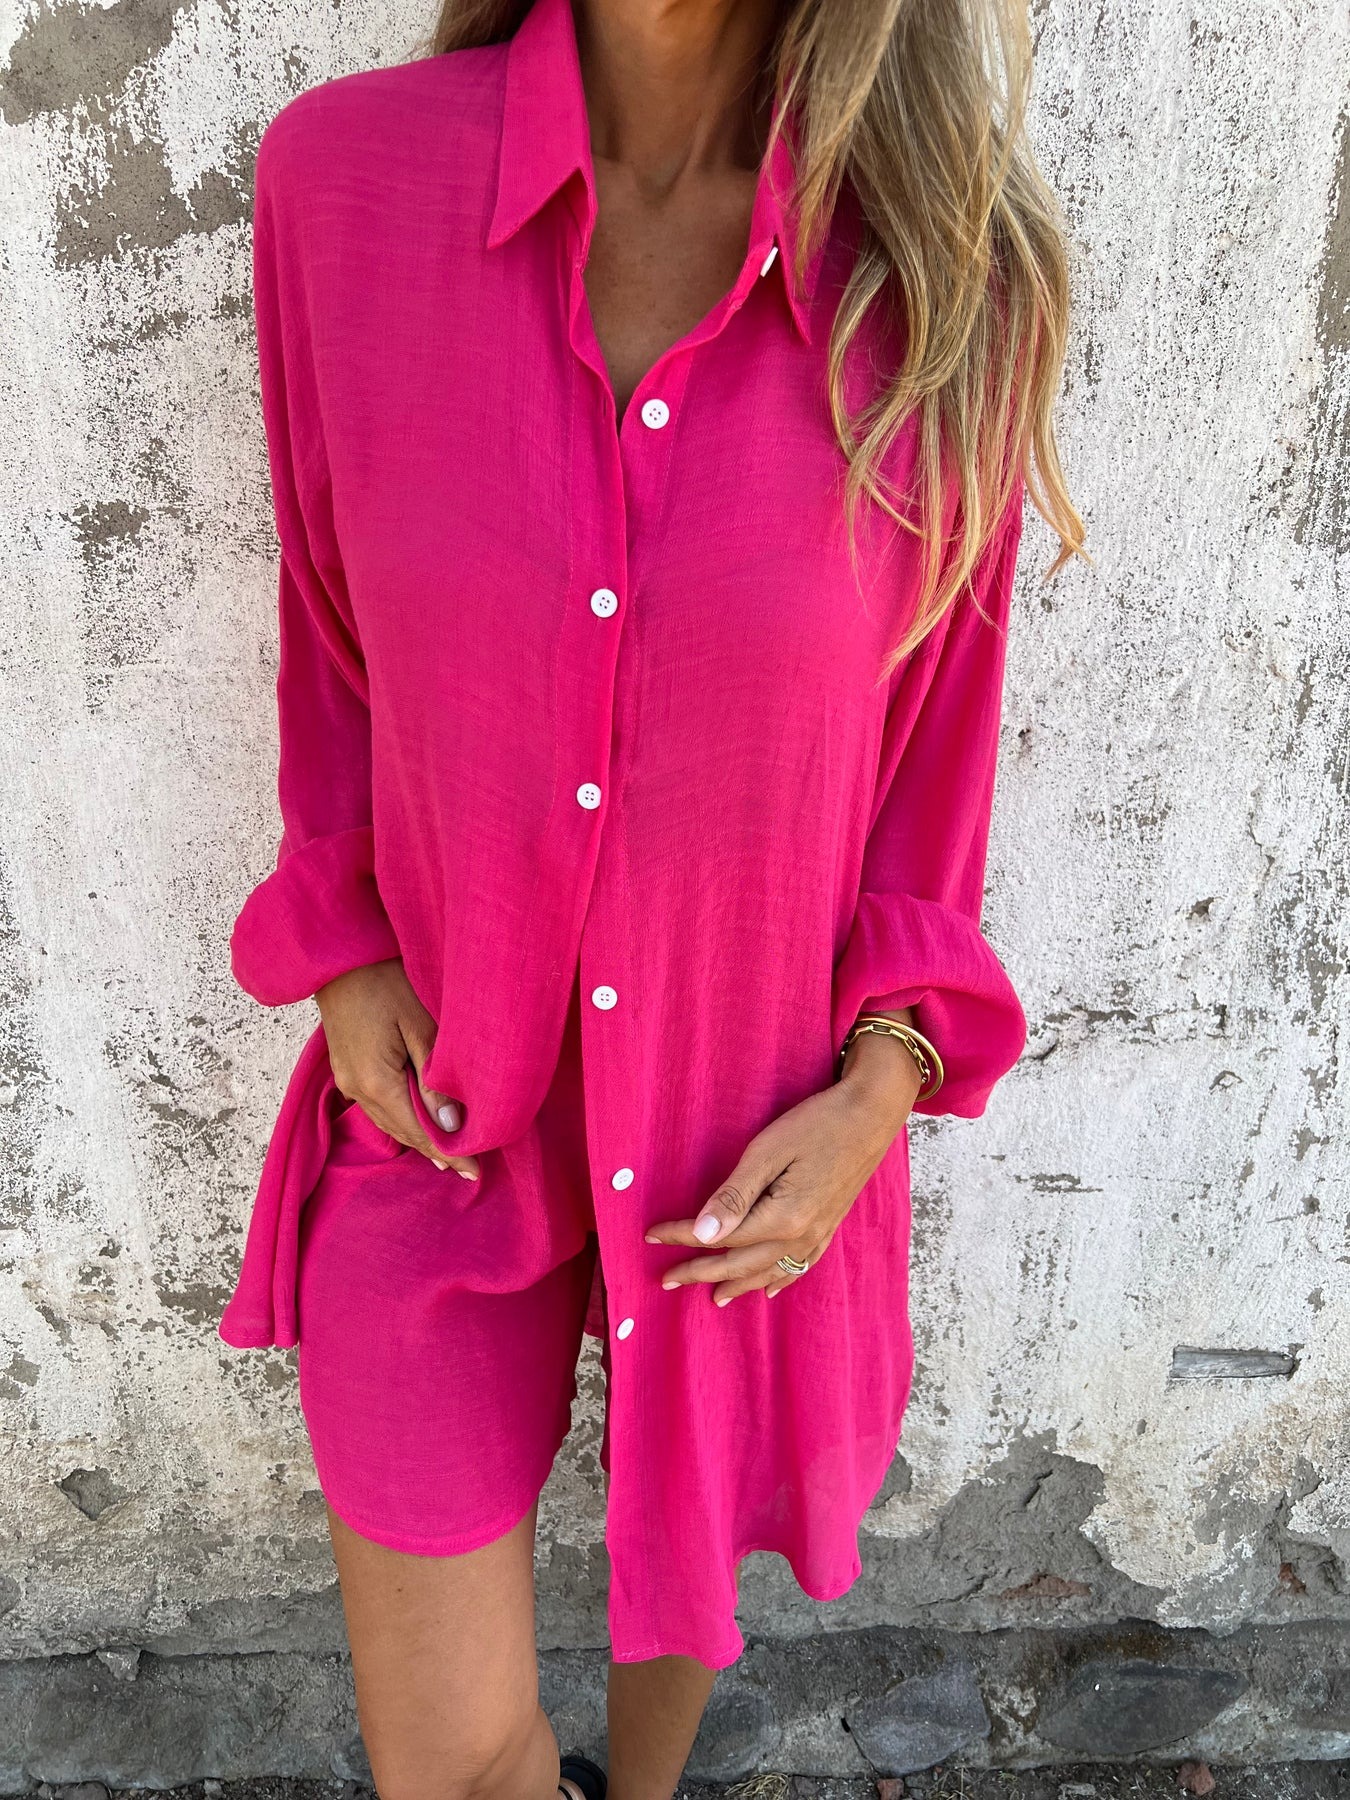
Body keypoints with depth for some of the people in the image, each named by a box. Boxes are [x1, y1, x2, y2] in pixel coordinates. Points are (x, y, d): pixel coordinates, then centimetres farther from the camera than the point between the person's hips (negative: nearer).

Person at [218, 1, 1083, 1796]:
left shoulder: (951, 280, -15)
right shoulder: (342, 172, -12)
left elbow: (938, 730, -3)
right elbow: (335, 629, 1)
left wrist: (880, 1090, -9)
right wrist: (347, 958, -4)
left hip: (752, 1132, 0)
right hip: (446, 1104, 1)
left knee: (687, 1535, 27)